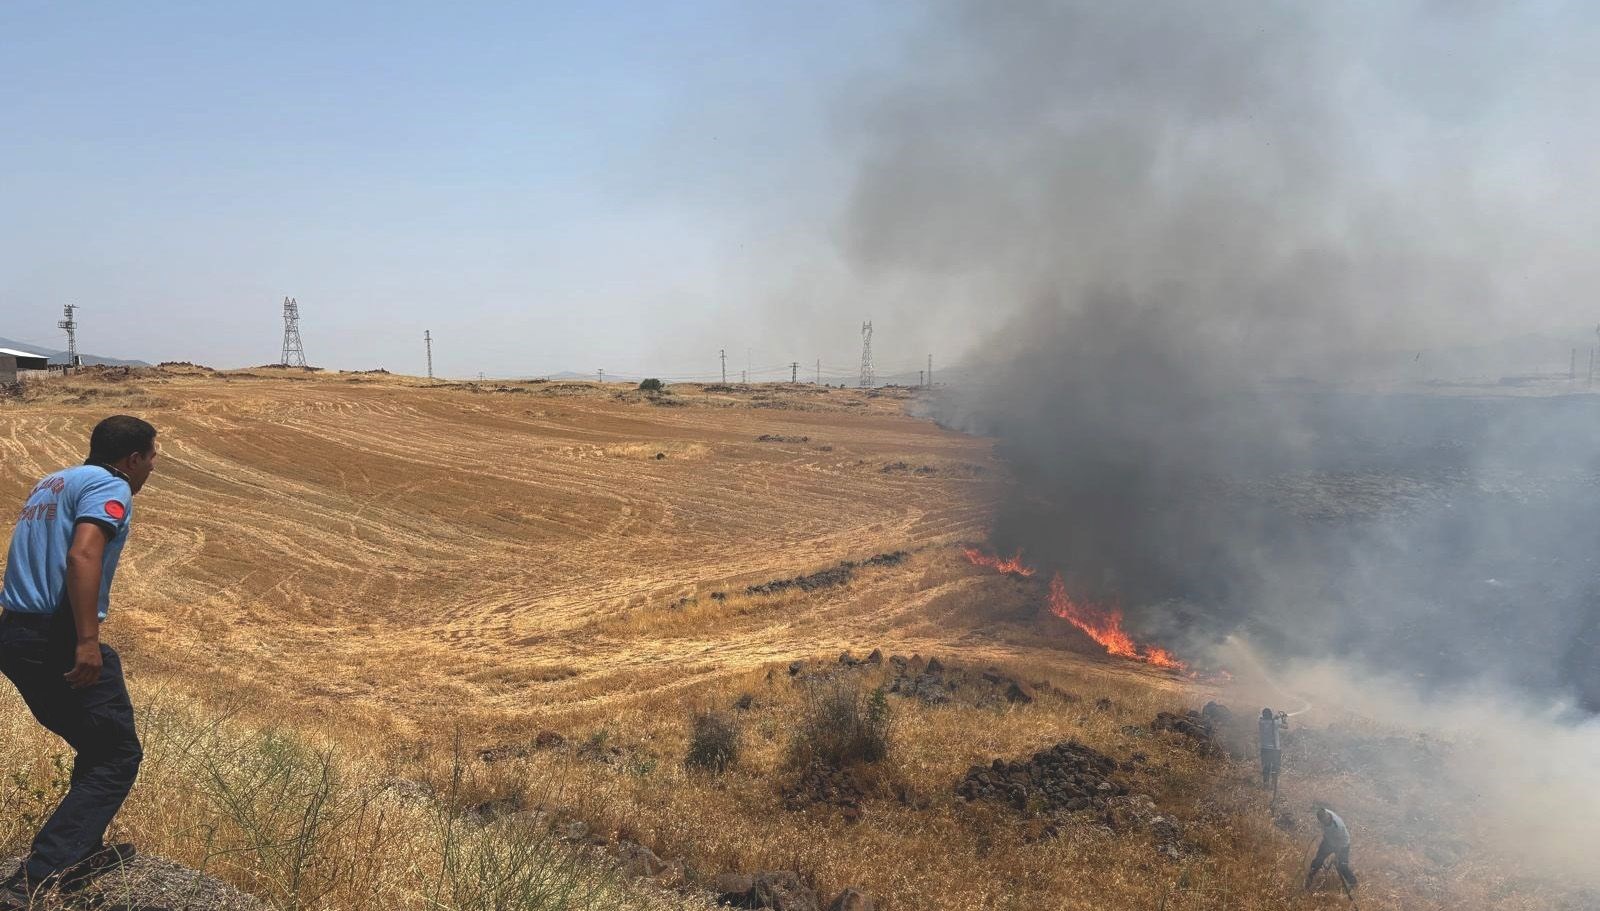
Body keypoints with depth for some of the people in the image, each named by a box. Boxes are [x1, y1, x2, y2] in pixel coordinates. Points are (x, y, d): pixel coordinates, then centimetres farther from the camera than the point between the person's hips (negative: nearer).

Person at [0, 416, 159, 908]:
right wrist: (87, 640, -28)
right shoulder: (110, 487, -8)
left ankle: (83, 852, 33)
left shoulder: (52, 483, 20)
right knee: (118, 758, -1)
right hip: (58, 640, -9)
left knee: (96, 749, 24)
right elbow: (82, 556, -24)